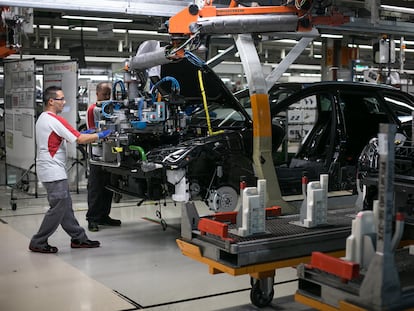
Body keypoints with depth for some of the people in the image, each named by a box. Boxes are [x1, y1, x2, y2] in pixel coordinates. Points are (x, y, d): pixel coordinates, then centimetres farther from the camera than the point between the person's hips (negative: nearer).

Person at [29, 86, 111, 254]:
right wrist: (100, 135, -8)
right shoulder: (55, 120, -18)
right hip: (53, 171, -11)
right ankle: (38, 243, 3)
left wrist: (83, 135, 14)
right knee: (58, 208, -5)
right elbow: (79, 139, -19)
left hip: (54, 170, 11)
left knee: (65, 206, 13)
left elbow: (68, 137, 20)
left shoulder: (43, 118, 15)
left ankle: (78, 238, 20)